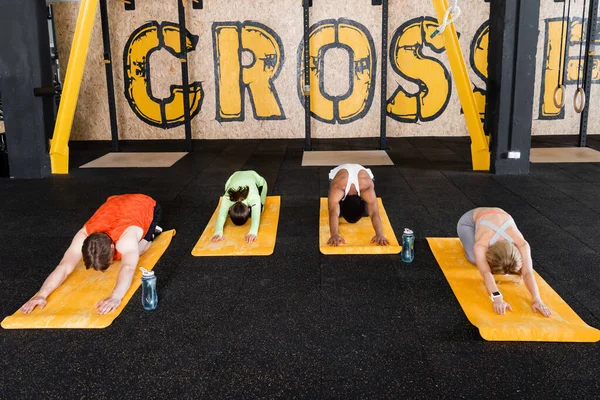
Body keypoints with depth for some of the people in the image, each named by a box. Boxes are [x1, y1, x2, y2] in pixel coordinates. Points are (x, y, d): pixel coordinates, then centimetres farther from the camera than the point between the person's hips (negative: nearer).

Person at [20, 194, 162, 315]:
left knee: (135, 252, -14)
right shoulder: (83, 236, -35)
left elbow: (128, 269, -63)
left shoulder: (126, 238, -48)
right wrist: (42, 294, -60)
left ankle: (152, 231, 15)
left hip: (147, 206, -4)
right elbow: (64, 267, -45)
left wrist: (116, 297, -80)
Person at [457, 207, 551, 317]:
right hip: (470, 220, -3)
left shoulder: (521, 243, -38)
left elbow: (528, 273, -45)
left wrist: (537, 300, -58)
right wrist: (497, 298, -68)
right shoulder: (480, 244, -44)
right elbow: (486, 273, -55)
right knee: (475, 259, -23)